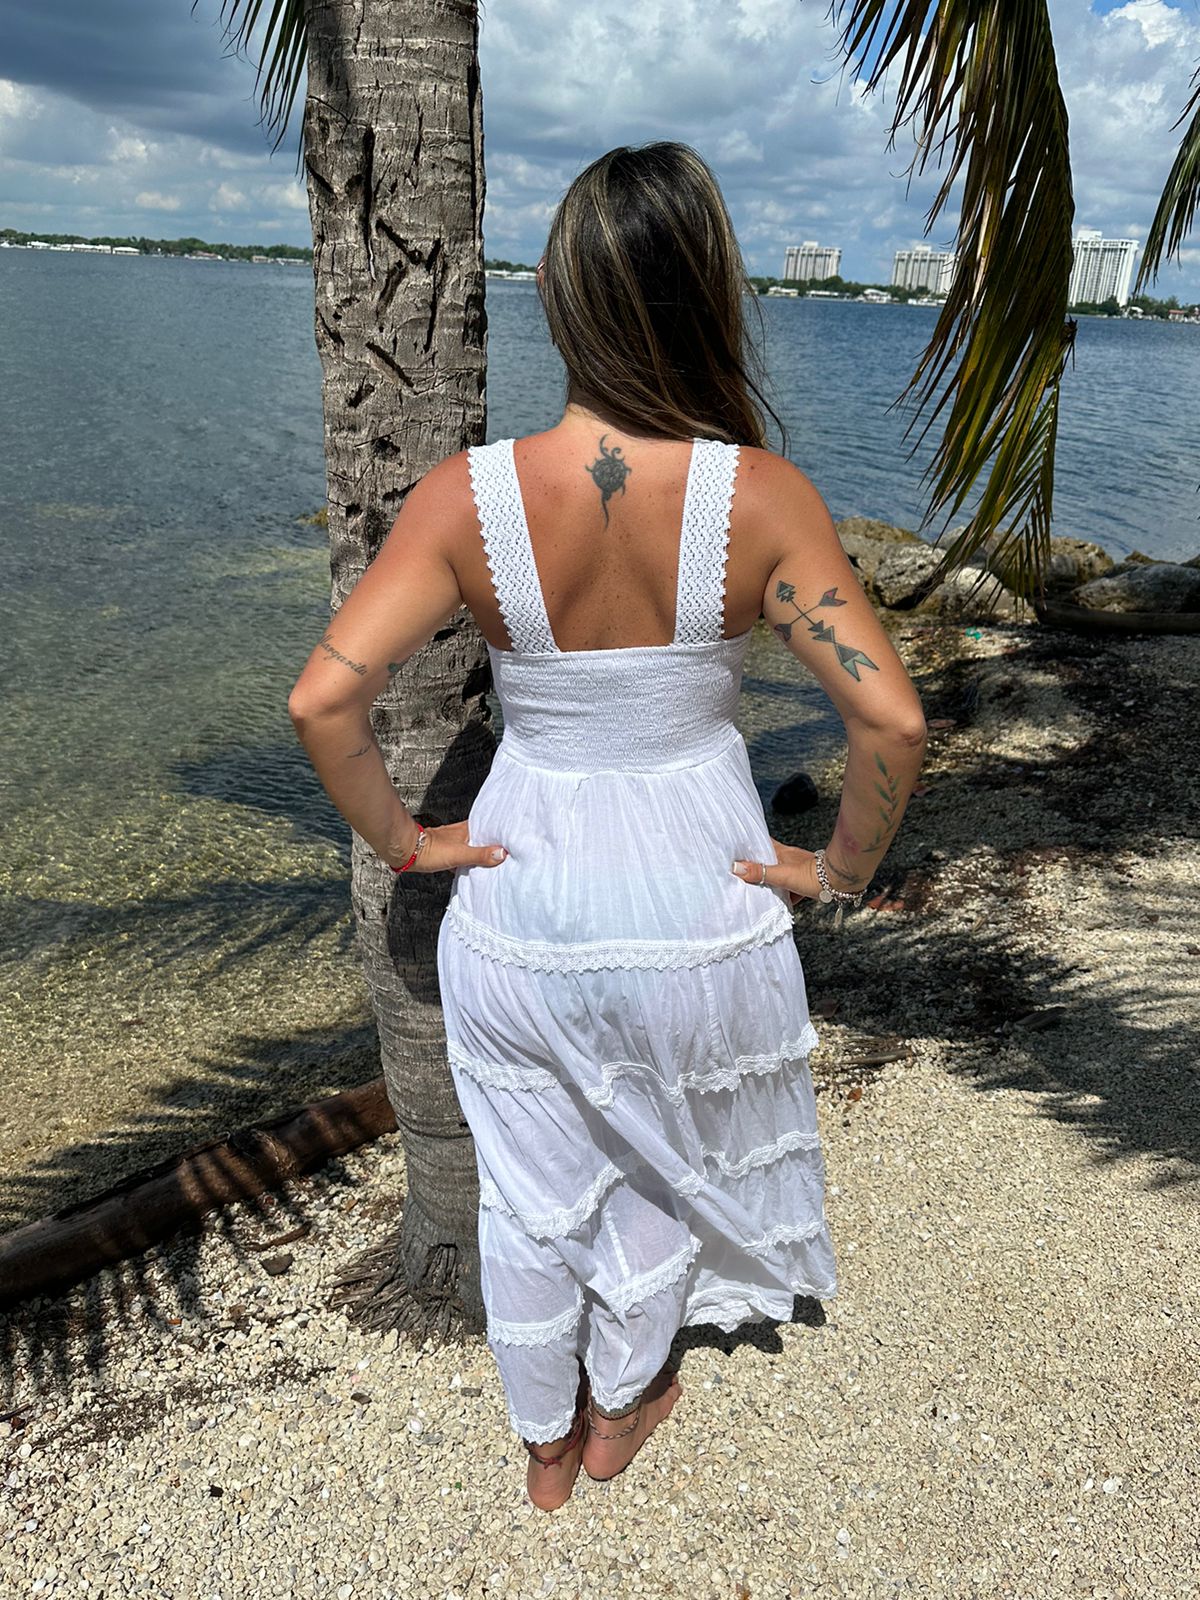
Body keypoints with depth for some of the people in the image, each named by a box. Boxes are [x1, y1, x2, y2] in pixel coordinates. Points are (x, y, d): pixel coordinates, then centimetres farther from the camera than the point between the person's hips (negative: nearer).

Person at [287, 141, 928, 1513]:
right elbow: (890, 720, -23)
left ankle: (543, 1443, 50)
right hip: (693, 899, 0)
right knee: (661, 1167, 28)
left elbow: (321, 700, -22)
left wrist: (401, 839, -6)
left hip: (519, 897, 1)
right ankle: (620, 1409, 53)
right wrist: (841, 870, -6)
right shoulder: (762, 497, -19)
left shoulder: (467, 496, -17)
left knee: (531, 1187, 24)